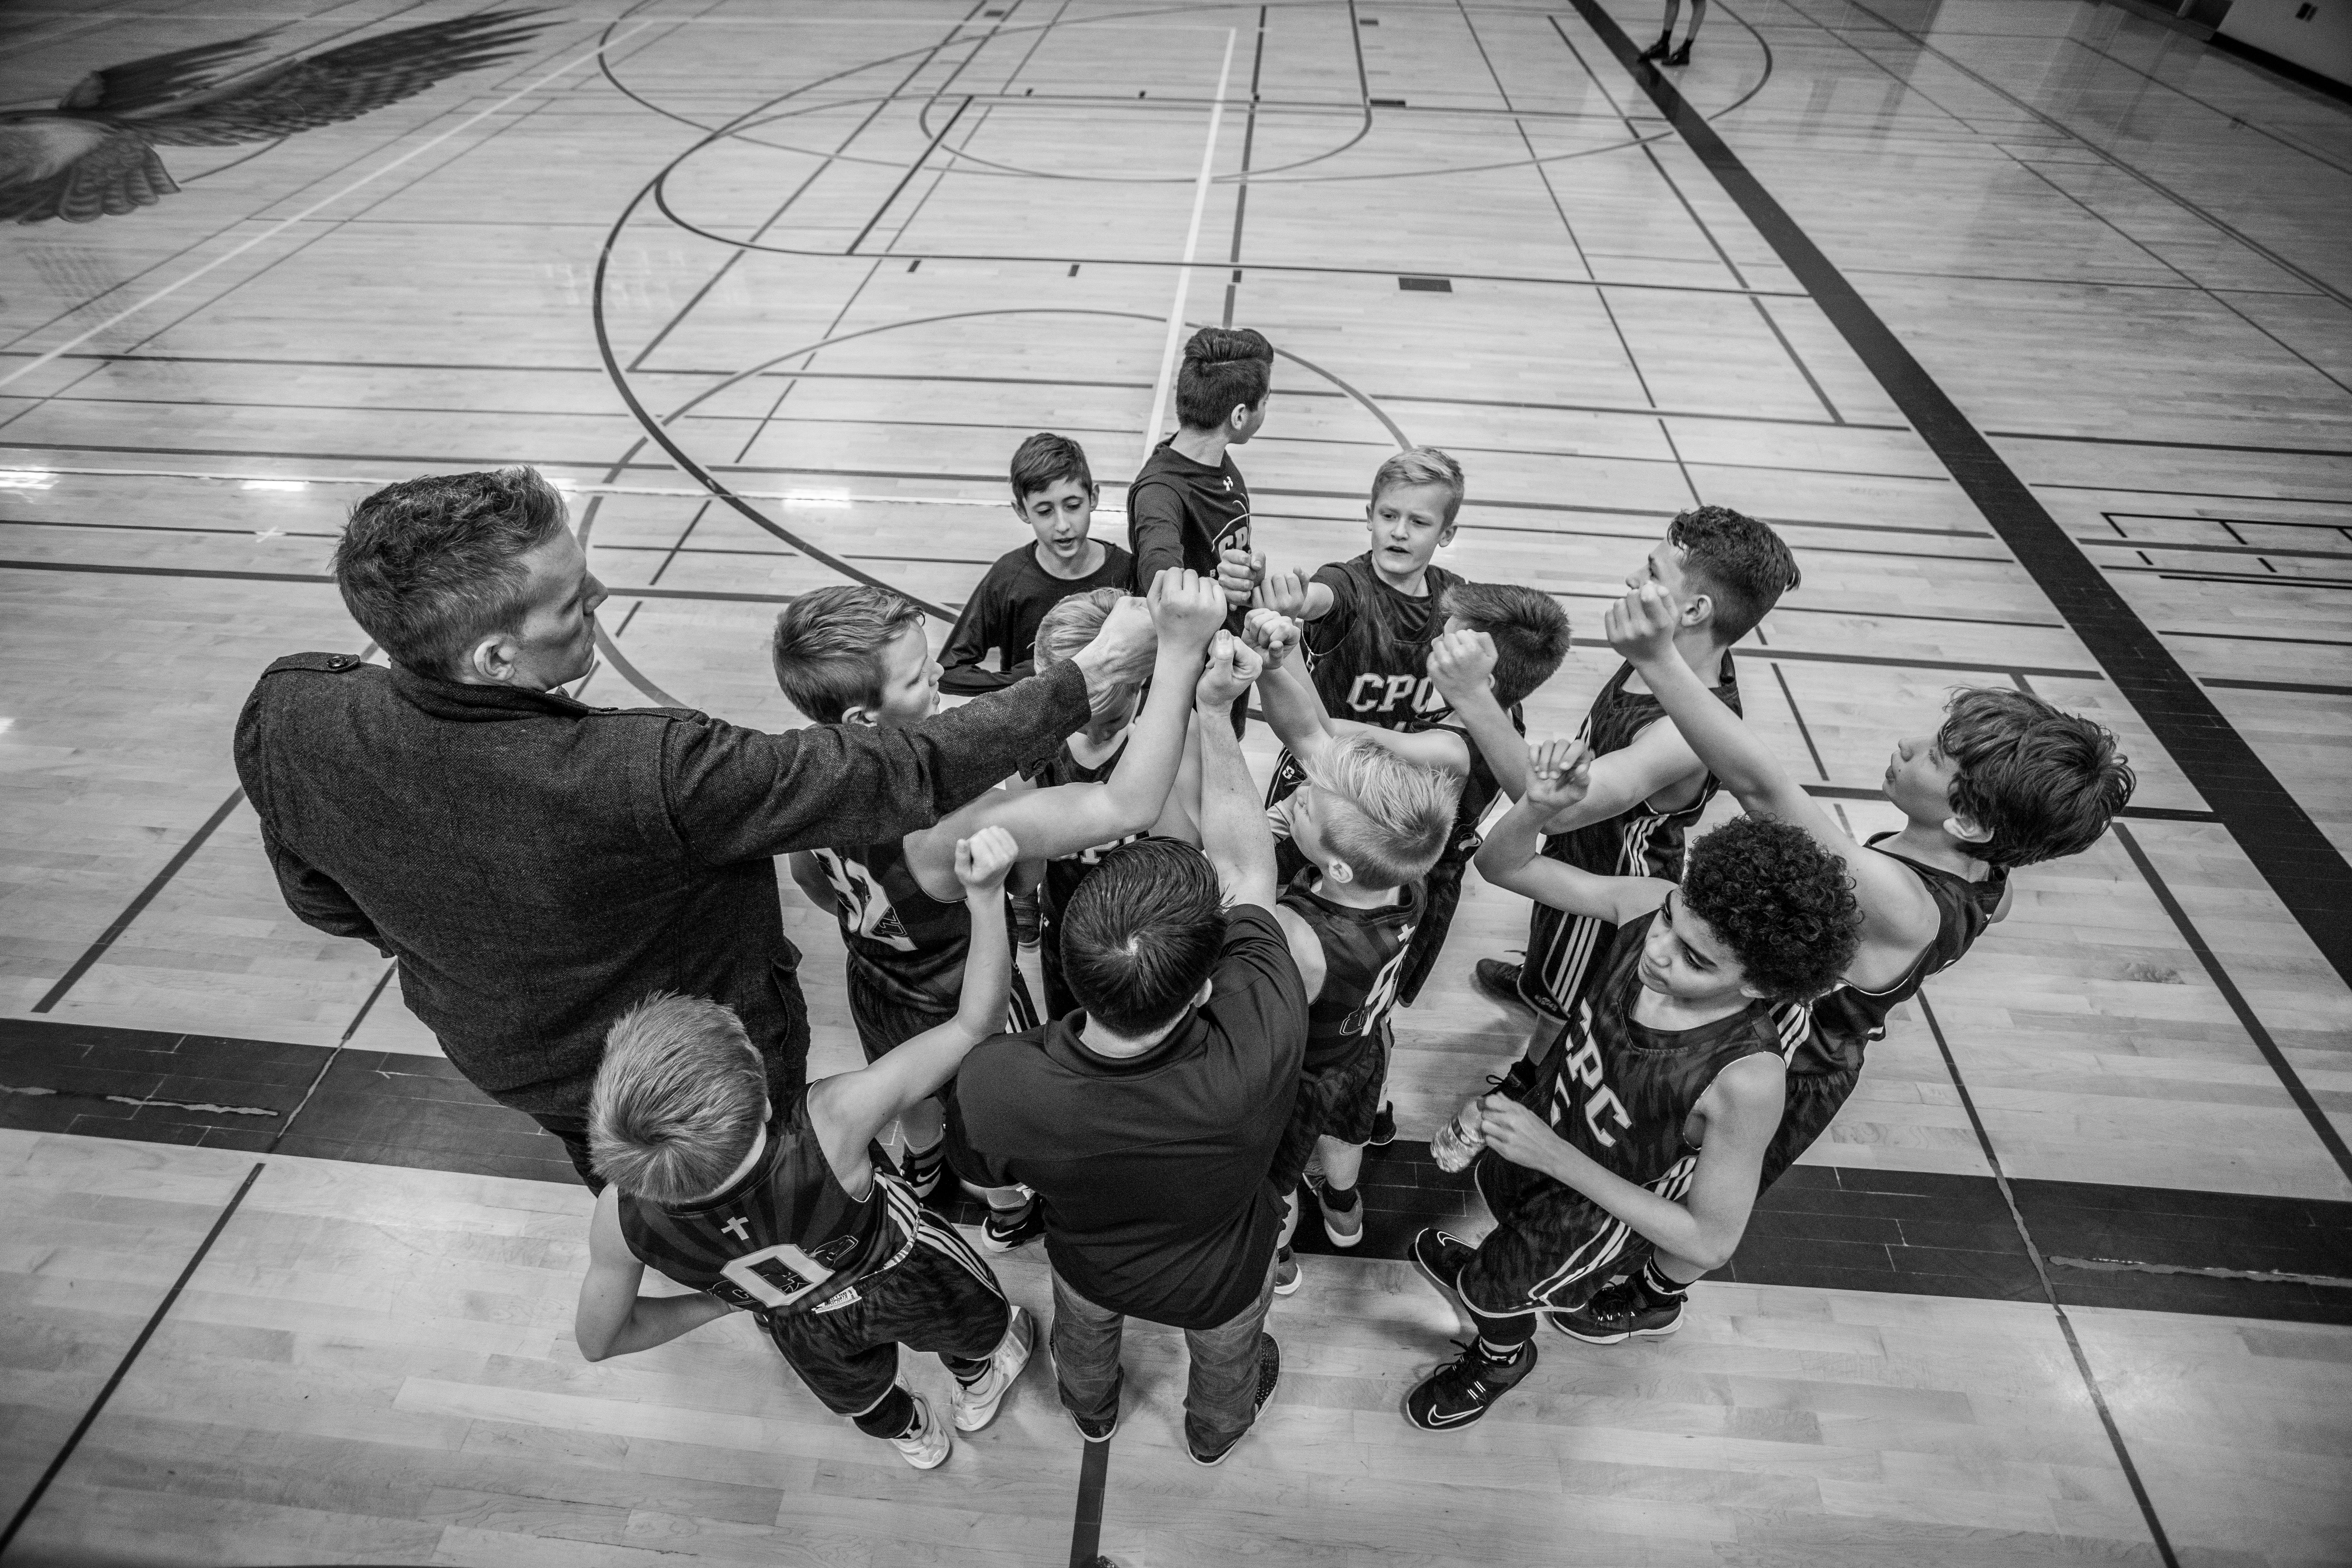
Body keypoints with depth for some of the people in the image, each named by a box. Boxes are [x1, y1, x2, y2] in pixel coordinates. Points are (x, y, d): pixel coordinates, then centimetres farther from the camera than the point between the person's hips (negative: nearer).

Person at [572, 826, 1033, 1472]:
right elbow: (974, 1024, -42)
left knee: (857, 1392, 40)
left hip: (805, 1329, 3)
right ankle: (977, 1385, 70)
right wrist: (986, 892, -48)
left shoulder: (622, 1216, -38)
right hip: (903, 1279, -3)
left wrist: (717, 1301, -5)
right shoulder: (830, 1128, -51)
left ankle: (911, 1434, 72)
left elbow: (597, 1341, -16)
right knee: (971, 1320, 37)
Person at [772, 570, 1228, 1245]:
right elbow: (1130, 807, -54)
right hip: (965, 1007, -5)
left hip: (876, 984, 6)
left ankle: (921, 1165, 71)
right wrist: (1180, 652, -57)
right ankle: (1010, 1214, 60)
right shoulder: (944, 821, -47)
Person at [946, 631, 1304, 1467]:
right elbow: (1246, 867, -32)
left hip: (1090, 1262, 1)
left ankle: (1091, 1411, 72)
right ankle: (1215, 1431, 71)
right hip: (1219, 1280, 0)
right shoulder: (1261, 1046, -48)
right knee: (1226, 1359, 37)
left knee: (1083, 1334, 39)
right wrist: (1213, 713, -29)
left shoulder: (995, 1084, -44)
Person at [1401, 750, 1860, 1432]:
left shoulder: (1746, 1078, -41)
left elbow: (1711, 1241, -27)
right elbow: (1502, 865, -19)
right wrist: (1536, 806, -41)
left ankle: (1502, 1359, 64)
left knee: (1492, 1299, 26)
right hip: (1537, 1123, 4)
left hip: (1590, 1208, -4)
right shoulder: (1651, 905, -29)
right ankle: (1485, 1273, 72)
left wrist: (1556, 1156, -34)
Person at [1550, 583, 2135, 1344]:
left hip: (1779, 1074, -8)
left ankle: (1655, 1298, 56)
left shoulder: (1898, 904, -44)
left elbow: (1761, 784, -57)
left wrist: (1658, 660, -64)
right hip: (1822, 1047, 8)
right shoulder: (1981, 875, -16)